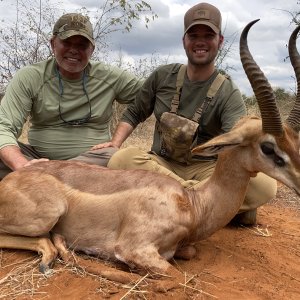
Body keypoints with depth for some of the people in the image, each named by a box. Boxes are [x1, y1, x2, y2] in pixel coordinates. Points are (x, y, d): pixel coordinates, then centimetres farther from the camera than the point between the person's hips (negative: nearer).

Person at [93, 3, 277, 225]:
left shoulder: (228, 93, -7)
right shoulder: (163, 76, 2)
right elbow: (134, 114, 13)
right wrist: (115, 143, -6)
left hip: (204, 169, -2)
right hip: (161, 163, 3)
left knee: (265, 186, -27)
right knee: (121, 159, -32)